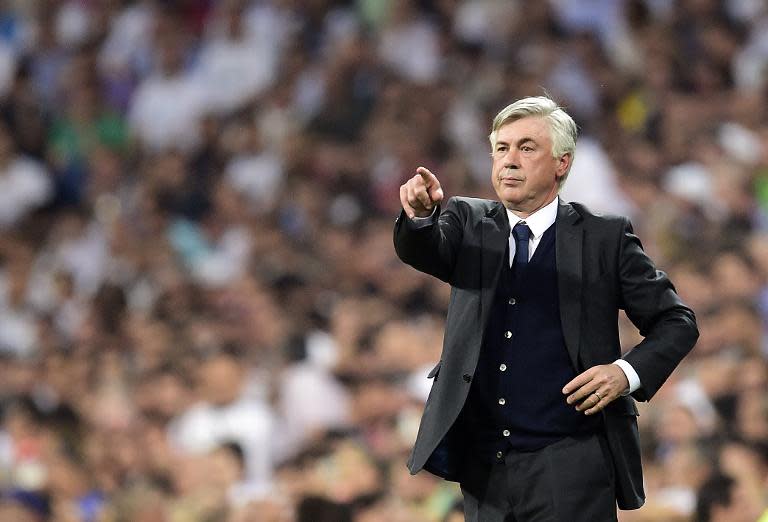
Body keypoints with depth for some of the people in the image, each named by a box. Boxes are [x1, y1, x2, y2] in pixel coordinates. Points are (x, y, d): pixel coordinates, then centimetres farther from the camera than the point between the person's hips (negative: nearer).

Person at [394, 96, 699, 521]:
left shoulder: (604, 238, 1)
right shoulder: (469, 223, 10)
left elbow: (675, 322, 5)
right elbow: (423, 251, -11)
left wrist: (627, 373, -13)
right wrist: (420, 214, -33)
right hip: (483, 466, 4)